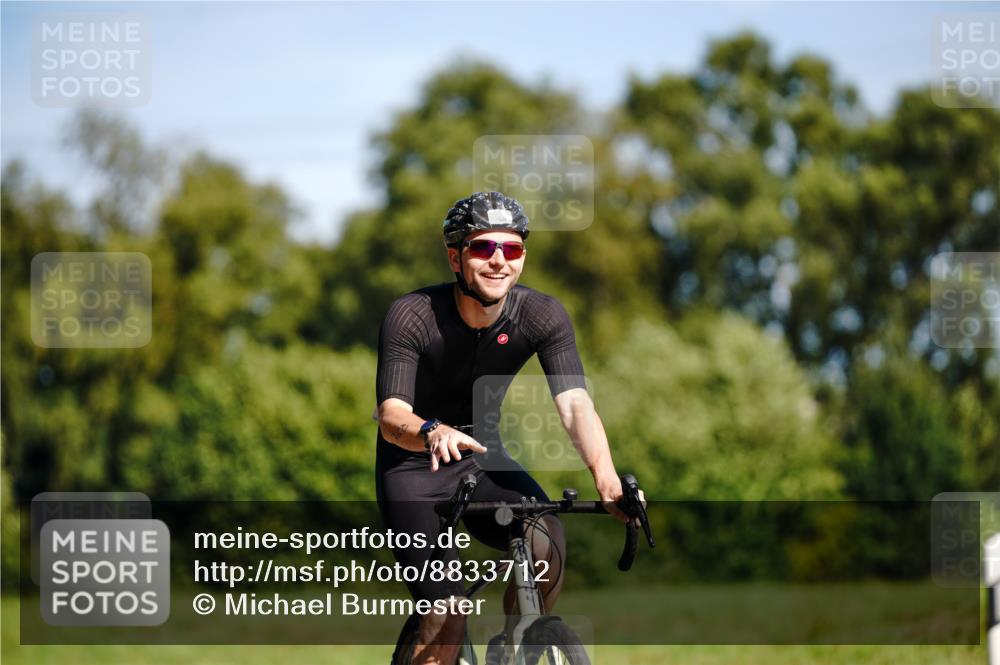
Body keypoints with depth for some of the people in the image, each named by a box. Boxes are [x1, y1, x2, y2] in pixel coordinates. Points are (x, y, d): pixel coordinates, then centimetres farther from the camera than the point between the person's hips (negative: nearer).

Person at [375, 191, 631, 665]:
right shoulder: (412, 315, -23)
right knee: (447, 622, -17)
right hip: (413, 467, -3)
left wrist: (606, 476, -45)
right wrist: (432, 431, -55)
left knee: (547, 540, -28)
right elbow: (391, 417, -31)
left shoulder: (542, 315, -15)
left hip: (483, 458, 3)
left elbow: (575, 404, -26)